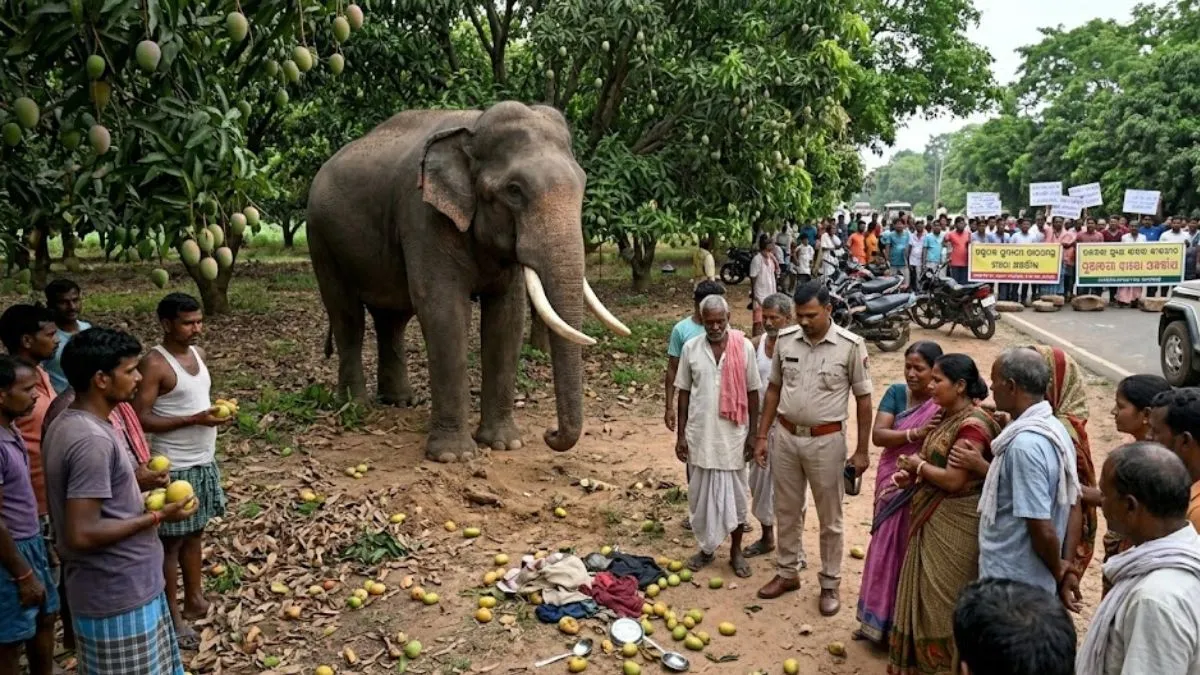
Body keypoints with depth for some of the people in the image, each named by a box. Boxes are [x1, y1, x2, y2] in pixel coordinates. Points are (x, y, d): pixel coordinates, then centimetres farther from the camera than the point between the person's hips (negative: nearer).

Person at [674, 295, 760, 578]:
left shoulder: (744, 347, -6)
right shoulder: (691, 348, -3)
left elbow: (752, 392, 0)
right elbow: (684, 393, 2)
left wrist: (753, 433, -2)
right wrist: (681, 434, 0)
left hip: (732, 435, -1)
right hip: (700, 435, 1)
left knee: (734, 494, 11)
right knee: (700, 494, 12)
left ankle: (736, 550, 27)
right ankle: (707, 548, 29)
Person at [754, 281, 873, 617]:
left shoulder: (851, 346, -12)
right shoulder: (785, 340, -2)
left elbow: (863, 399, -6)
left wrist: (861, 450, -6)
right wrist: (762, 436, 6)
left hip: (826, 440, -3)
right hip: (786, 436, 3)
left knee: (829, 518, 10)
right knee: (787, 511, 16)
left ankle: (830, 584, 25)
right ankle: (787, 573, 33)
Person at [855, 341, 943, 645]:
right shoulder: (896, 393, -3)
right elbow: (878, 435, -12)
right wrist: (916, 433, -27)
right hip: (891, 485, 4)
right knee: (885, 551, 16)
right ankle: (878, 618, 33)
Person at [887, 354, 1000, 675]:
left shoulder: (972, 425, -22)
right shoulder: (948, 417, 8)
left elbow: (953, 479, -25)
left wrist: (917, 465, -11)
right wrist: (911, 476, -2)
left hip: (954, 525, -9)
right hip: (932, 519, 9)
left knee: (945, 598, 5)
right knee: (928, 593, 18)